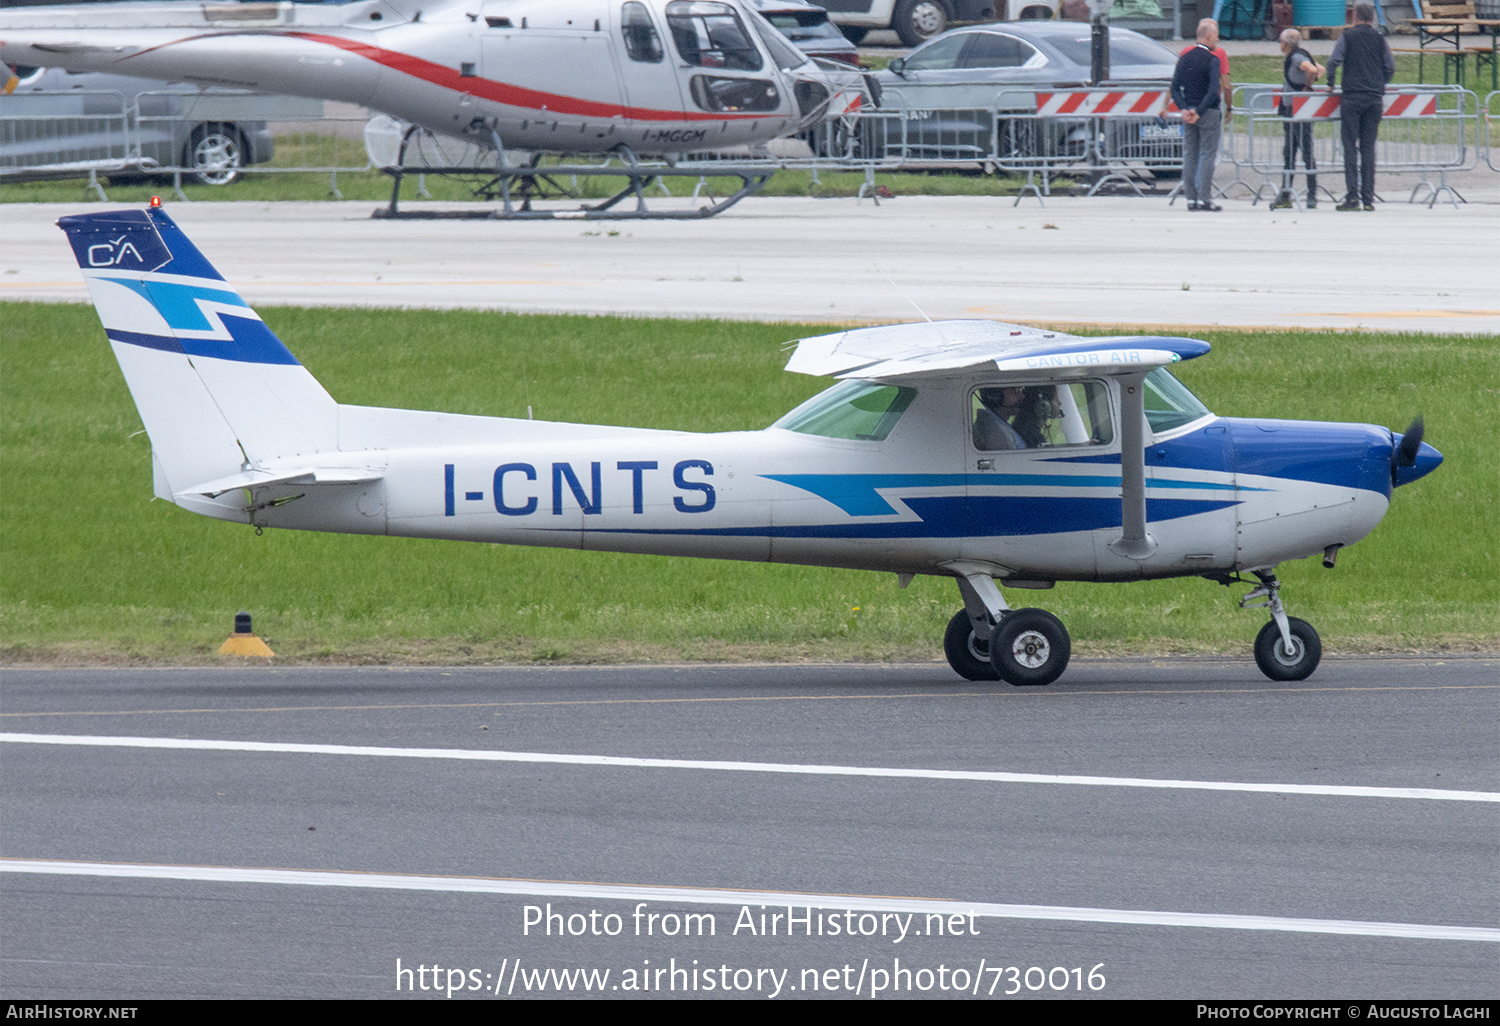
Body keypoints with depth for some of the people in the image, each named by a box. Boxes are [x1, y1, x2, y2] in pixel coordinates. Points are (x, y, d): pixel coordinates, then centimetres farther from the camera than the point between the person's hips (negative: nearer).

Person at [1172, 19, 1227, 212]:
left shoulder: (1185, 58, 7)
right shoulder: (1212, 60, -11)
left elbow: (1175, 88, 2)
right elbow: (1213, 90, -21)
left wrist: (1184, 109, -4)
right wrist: (1199, 112, -17)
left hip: (1188, 114, 6)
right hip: (1208, 113, -6)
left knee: (1189, 155, 9)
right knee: (1207, 155, -2)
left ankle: (1191, 198, 10)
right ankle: (1204, 198, -6)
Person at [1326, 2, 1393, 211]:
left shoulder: (1348, 36, 0)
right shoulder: (1379, 38, 8)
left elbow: (1334, 61, -9)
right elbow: (1390, 67, 7)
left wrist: (1331, 85, 5)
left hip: (1352, 97, -3)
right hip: (1375, 98, 3)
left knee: (1350, 147, -2)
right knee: (1368, 147, 7)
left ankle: (1352, 197, -10)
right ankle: (1368, 198, 2)